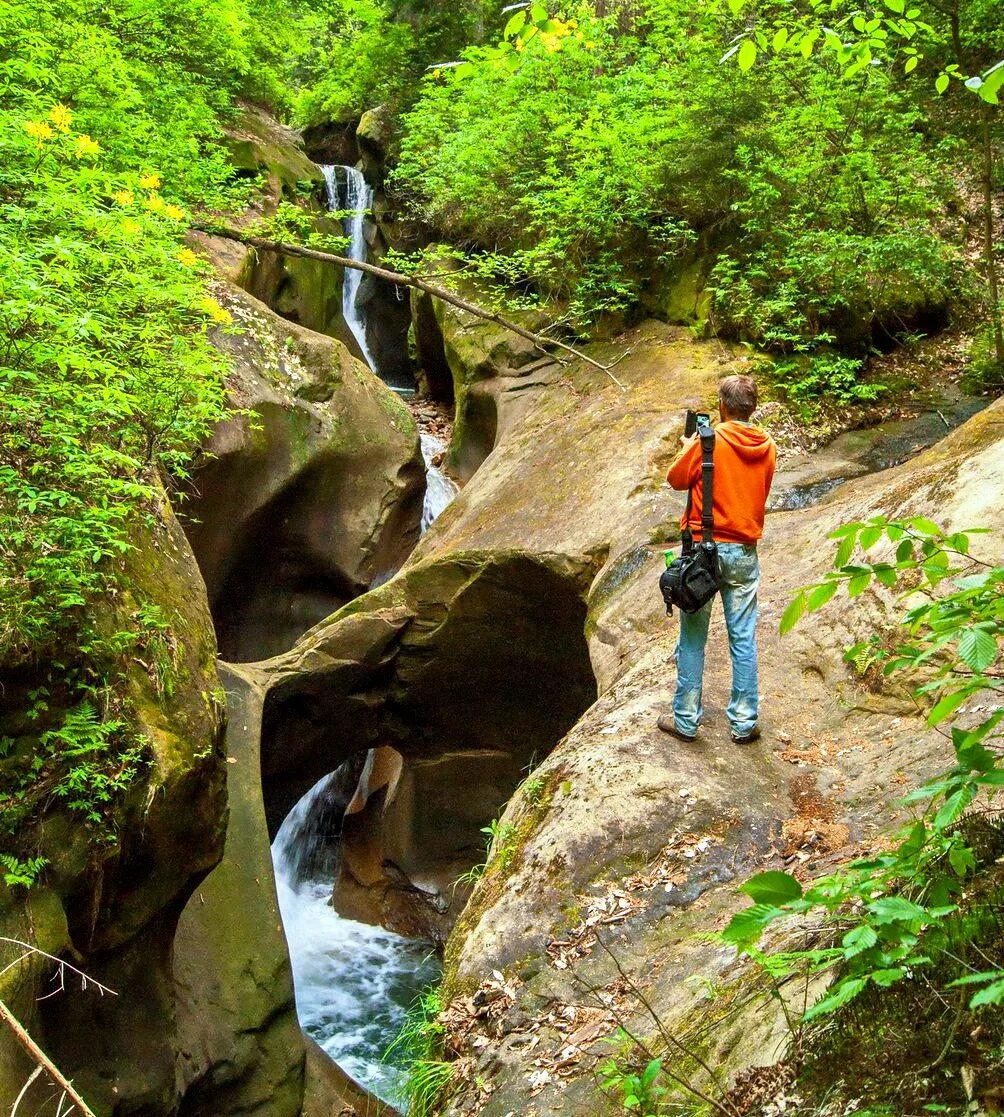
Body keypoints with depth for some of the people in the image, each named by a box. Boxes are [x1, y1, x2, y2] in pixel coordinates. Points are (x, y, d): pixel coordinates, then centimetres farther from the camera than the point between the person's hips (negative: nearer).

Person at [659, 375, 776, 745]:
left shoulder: (708, 441, -11)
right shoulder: (767, 446, 4)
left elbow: (677, 479, -1)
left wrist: (688, 448, 17)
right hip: (745, 552, 3)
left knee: (693, 638, 6)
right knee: (743, 639, 8)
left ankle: (686, 719, 12)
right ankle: (744, 722, 13)